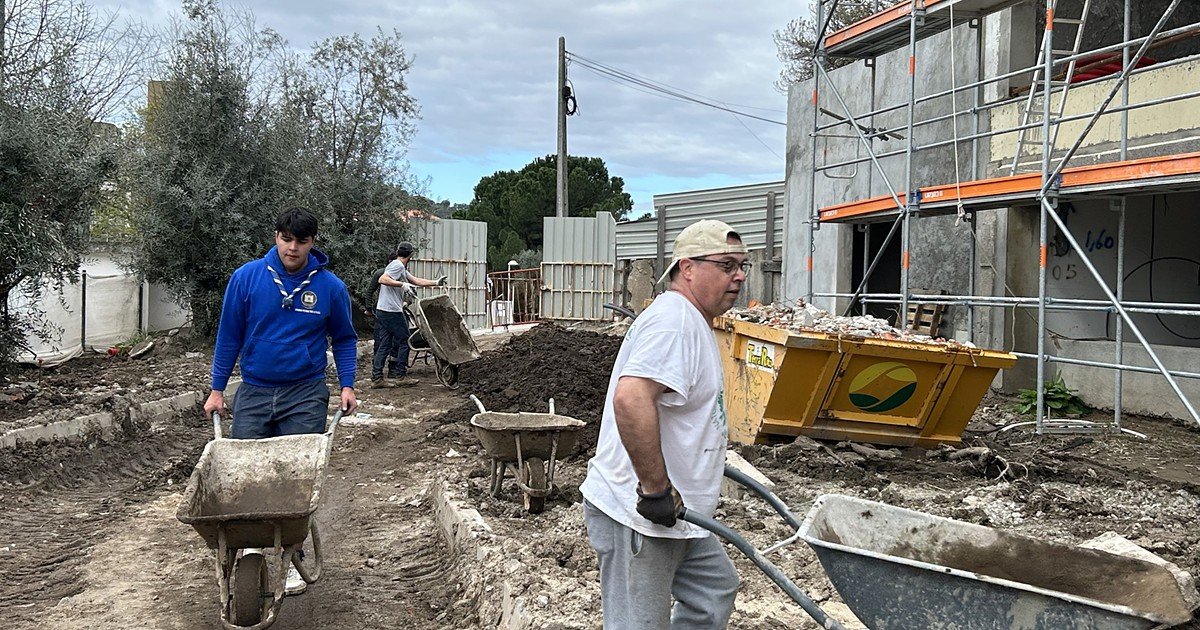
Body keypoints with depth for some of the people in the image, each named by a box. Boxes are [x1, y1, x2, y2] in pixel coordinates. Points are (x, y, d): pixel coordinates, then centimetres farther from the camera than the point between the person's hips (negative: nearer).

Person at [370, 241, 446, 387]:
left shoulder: (401, 268, 22)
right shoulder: (398, 265, -10)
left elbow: (416, 280, 28)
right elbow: (383, 280, -22)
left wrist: (436, 282, 30)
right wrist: (403, 284, -23)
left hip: (382, 311, 10)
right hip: (392, 311, -10)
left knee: (384, 345, 9)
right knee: (404, 341, 1)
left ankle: (376, 378, 8)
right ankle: (399, 375, 5)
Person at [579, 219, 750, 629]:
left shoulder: (693, 323, 15)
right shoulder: (673, 319, -20)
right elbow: (631, 398, -35)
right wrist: (656, 487, -29)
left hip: (674, 514, 11)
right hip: (637, 516, -11)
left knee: (715, 592, 24)